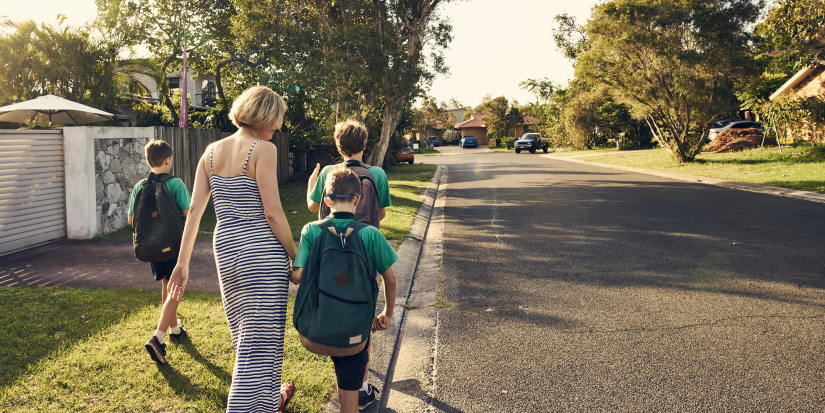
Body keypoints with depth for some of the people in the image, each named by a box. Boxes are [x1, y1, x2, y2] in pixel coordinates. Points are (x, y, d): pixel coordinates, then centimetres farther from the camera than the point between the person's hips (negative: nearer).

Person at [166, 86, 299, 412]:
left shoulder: (212, 151, 8)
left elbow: (194, 210, 6)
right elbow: (273, 213, -15)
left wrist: (183, 262, 10)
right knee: (260, 340, 2)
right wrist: (296, 257, -5)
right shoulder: (263, 150, -11)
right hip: (262, 250, -7)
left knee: (247, 333, 23)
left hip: (225, 248, 8)